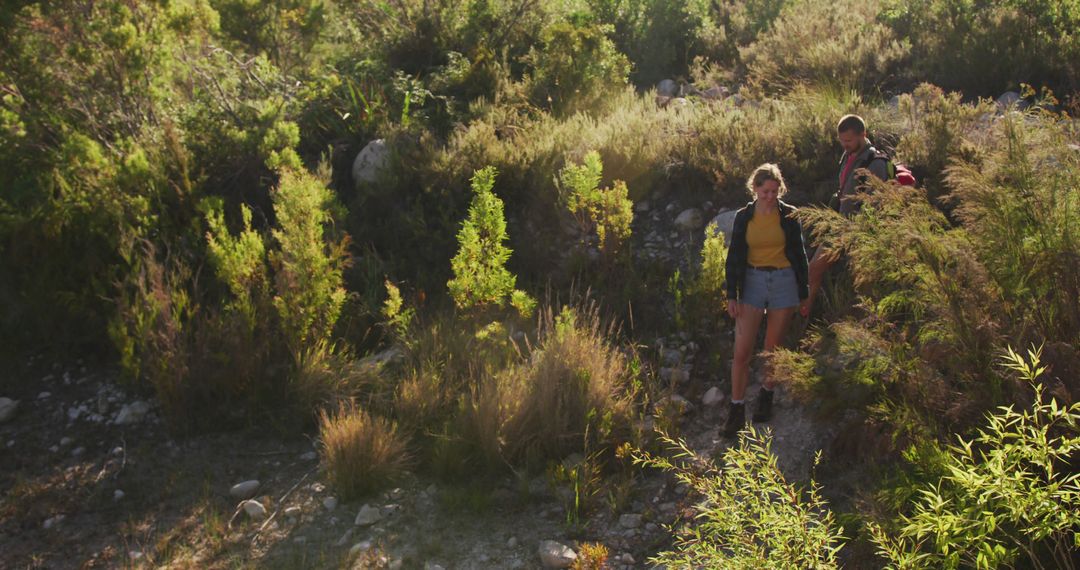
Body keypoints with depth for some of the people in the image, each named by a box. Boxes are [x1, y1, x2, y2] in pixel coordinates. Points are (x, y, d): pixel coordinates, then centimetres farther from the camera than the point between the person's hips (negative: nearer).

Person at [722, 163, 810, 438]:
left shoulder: (789, 215, 0)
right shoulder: (743, 217, 2)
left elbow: (799, 255, 6)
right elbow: (733, 258, 4)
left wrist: (803, 295, 6)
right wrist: (732, 296, -2)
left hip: (784, 282, 0)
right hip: (752, 282, 1)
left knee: (773, 348, 8)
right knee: (741, 351, -6)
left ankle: (766, 397, 28)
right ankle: (736, 410, 2)